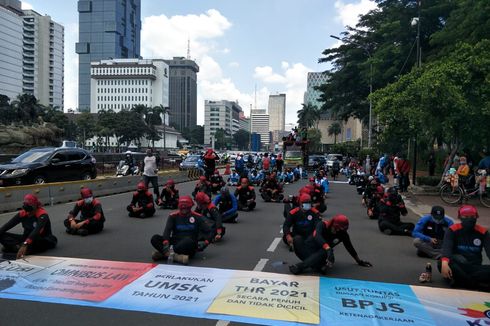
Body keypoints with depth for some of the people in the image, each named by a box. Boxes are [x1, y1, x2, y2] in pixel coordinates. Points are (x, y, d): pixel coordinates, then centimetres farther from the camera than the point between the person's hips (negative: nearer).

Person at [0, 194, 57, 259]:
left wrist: (25, 244, -50)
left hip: (43, 240, -6)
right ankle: (18, 247, -31)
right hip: (27, 238, 6)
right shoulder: (22, 213, -4)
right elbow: (8, 225, -10)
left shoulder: (42, 215, -22)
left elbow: (37, 231, -37)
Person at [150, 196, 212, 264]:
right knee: (155, 238, -19)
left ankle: (163, 253, -31)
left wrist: (205, 242, -15)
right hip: (174, 243, 3)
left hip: (190, 247, -2)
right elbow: (167, 230, -9)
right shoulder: (173, 216, 5)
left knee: (189, 241, -38)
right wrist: (166, 243, -27)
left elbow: (208, 231, 4)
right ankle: (176, 256, -34)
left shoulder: (197, 217, 2)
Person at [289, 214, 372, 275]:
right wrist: (328, 249, -49)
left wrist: (359, 261, 20)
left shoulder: (343, 234, -5)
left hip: (320, 254, 2)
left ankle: (299, 267, -40)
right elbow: (317, 236, -35)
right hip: (307, 249, -2)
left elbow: (350, 248, 11)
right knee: (297, 239, -32)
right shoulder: (323, 225, -16)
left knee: (325, 252, -34)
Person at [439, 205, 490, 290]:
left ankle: (459, 280, -38)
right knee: (441, 263, -36)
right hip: (458, 265, -2)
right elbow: (446, 247, -18)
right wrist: (444, 262, -40)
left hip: (475, 267, 2)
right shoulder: (453, 230, -3)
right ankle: (479, 285, -35)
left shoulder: (483, 232, 6)